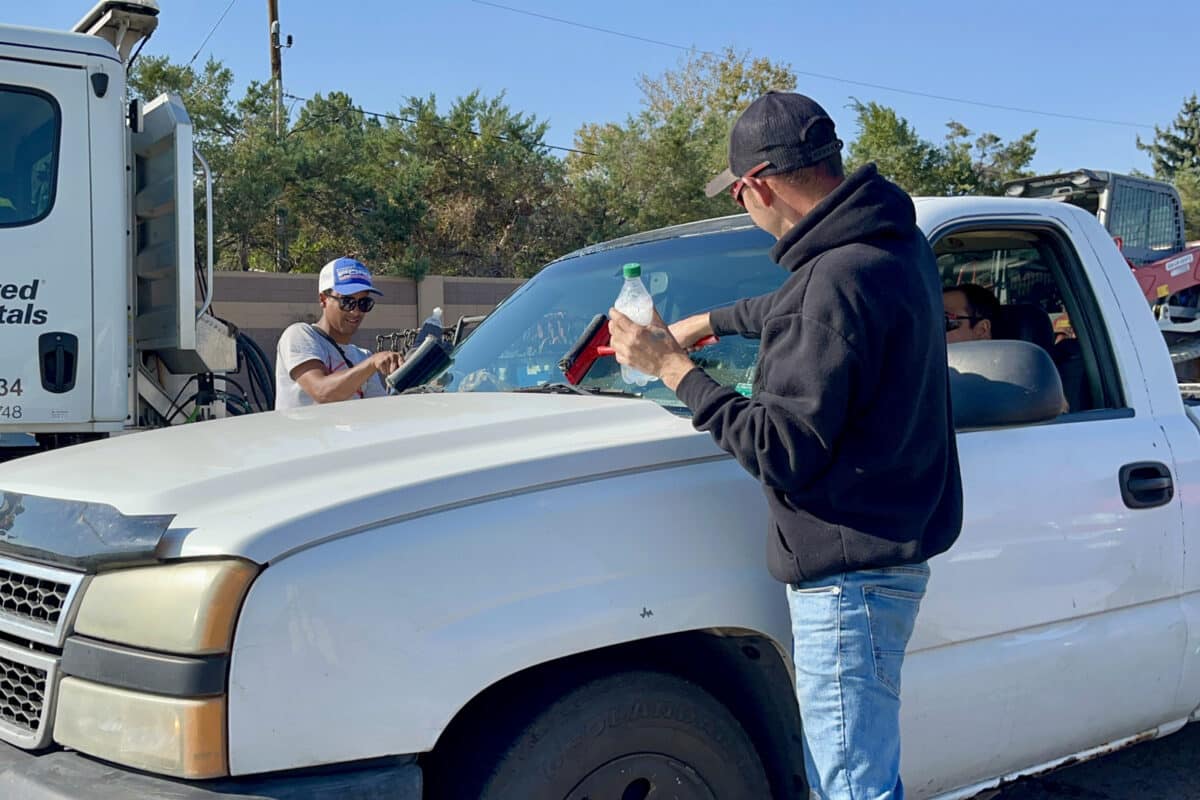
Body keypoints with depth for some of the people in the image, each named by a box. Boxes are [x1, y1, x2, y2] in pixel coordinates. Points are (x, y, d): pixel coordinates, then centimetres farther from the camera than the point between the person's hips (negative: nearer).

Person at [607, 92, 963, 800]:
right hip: (881, 552, 11)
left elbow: (784, 450, -24)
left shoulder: (838, 281, -25)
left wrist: (673, 367, -16)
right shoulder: (893, 239, 7)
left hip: (852, 574, -11)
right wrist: (710, 322, 36)